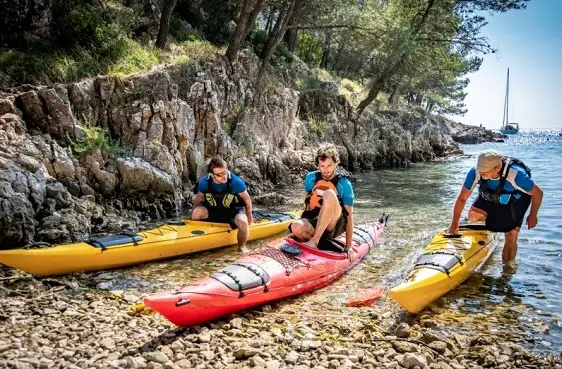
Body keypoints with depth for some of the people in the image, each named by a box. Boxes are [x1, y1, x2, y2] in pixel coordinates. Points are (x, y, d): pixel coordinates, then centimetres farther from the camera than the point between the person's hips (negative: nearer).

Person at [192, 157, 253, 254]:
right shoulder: (204, 182, -17)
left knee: (243, 222, -35)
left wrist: (249, 216, 1)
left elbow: (247, 200, -8)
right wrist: (196, 215, 5)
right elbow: (198, 199, 2)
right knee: (198, 212, -30)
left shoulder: (236, 182, -23)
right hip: (212, 211, 2)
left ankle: (242, 246, -3)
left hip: (233, 211, -2)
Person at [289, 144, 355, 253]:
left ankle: (314, 241, -32)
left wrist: (348, 247, -8)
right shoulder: (310, 178, 6)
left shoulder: (344, 184, -3)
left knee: (329, 194, -31)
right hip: (313, 224, 2)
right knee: (296, 227, -35)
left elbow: (349, 217, -4)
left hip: (333, 227, -2)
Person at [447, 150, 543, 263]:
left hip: (515, 202, -3)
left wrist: (532, 216, -11)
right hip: (489, 198, 3)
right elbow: (462, 198, -23)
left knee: (511, 238, -5)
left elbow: (538, 193, -23)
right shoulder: (475, 172, -32)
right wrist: (454, 224, -22)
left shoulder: (515, 175, -39)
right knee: (473, 216, -22)